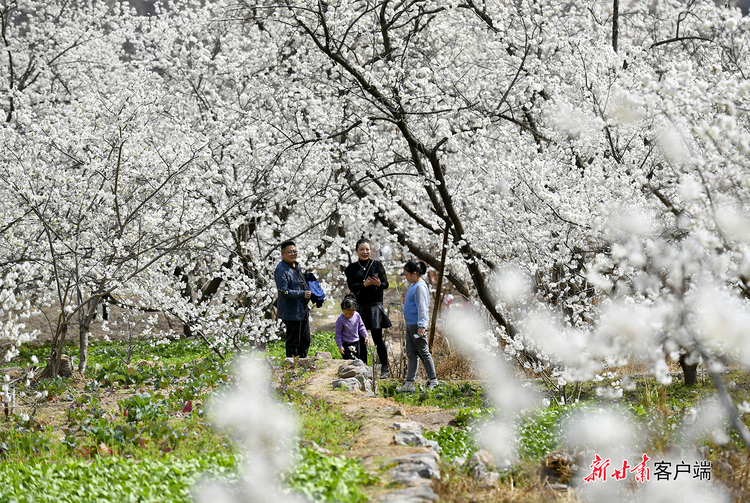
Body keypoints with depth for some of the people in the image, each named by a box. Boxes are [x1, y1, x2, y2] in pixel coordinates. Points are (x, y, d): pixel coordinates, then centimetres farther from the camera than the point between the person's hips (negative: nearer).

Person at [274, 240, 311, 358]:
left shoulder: (297, 266, 13)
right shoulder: (281, 270, -17)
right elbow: (284, 291, -24)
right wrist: (302, 294, -24)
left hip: (302, 311, 10)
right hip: (292, 313, -10)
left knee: (305, 340, 17)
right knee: (293, 342, -3)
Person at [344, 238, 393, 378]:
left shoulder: (377, 265, 6)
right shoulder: (352, 268, 8)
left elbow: (386, 283, 4)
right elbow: (351, 286, -2)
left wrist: (379, 283, -19)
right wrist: (364, 284, -20)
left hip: (375, 304, -2)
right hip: (360, 305, 2)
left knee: (377, 337, -6)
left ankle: (385, 368, 1)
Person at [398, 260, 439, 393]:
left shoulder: (420, 287, -15)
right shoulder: (414, 285, 16)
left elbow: (422, 307, -20)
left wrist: (421, 326, -24)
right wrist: (406, 301, 14)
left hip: (417, 325, -10)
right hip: (410, 324, 10)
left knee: (423, 352, -2)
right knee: (411, 354, 8)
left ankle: (433, 380, 7)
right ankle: (409, 383, 8)